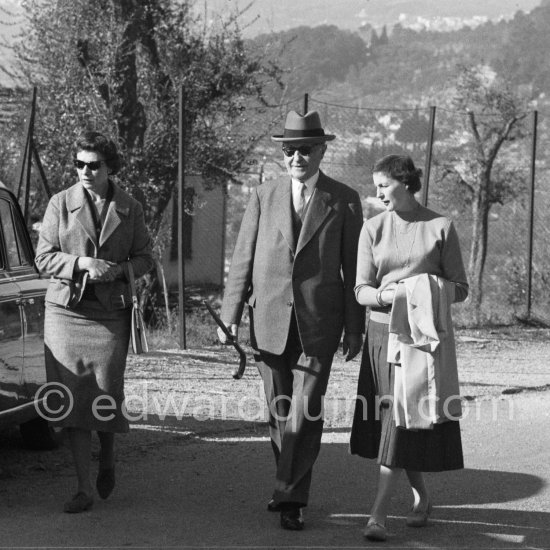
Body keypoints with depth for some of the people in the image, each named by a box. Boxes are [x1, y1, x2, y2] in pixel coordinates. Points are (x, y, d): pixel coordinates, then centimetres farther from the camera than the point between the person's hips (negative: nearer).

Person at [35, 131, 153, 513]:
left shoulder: (129, 209, 5)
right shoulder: (60, 204, 2)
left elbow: (145, 258, 10)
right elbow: (44, 258, 2)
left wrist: (119, 270, -10)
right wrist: (82, 263, -15)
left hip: (110, 312, 0)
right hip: (66, 310, 0)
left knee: (106, 397, -6)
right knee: (74, 399, -4)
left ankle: (108, 457, 27)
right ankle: (84, 489, 1)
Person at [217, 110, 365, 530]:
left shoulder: (344, 200, 2)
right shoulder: (264, 196, 7)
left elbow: (354, 269, 3)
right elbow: (243, 260, 6)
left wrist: (355, 329, 1)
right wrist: (230, 315, 0)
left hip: (318, 324, -2)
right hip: (269, 320, 2)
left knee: (306, 412, -8)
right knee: (280, 412, 10)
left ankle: (291, 497, -2)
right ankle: (292, 486, 24)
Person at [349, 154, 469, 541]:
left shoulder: (440, 228, -1)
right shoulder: (373, 229, 5)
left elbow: (460, 289, 2)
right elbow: (361, 290, 2)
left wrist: (430, 290, -18)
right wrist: (389, 295, -18)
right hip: (383, 332, 3)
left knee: (403, 419, -10)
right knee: (391, 419, 8)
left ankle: (379, 514, -13)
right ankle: (422, 497, 29)